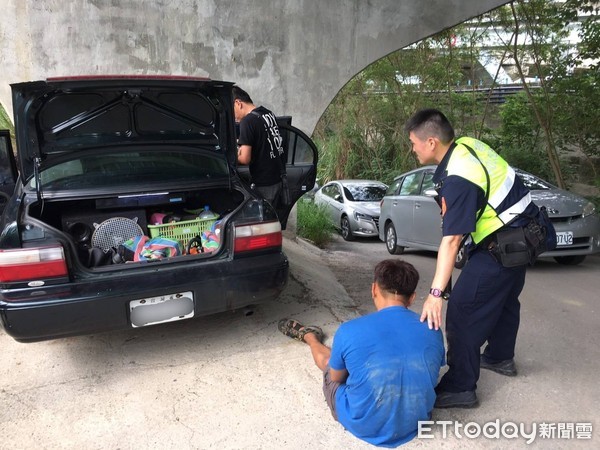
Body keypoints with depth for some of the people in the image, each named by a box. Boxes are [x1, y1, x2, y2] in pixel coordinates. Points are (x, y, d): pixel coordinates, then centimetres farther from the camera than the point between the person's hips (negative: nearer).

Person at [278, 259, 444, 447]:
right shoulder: (433, 332, -12)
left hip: (363, 426, -2)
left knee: (328, 358, 26)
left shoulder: (350, 331, -20)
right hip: (416, 423, 3)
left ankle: (307, 335, 59)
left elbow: (336, 378, -1)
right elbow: (430, 378, 7)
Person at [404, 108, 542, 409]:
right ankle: (500, 358, 46)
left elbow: (451, 240, -33)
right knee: (504, 299, 26)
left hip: (503, 245, -11)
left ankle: (460, 388, 2)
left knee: (463, 312, -8)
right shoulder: (466, 145, -2)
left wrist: (436, 293, -33)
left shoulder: (457, 180, -30)